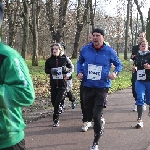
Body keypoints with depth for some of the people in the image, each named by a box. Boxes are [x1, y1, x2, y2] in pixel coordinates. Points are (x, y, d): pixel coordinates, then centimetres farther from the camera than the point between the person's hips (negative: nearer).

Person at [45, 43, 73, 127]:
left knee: (58, 102, -9)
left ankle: (56, 120, 0)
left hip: (62, 84, -3)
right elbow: (46, 70, 9)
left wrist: (66, 69, -14)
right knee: (54, 101, 11)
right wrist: (51, 71, -11)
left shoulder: (65, 59, -2)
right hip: (53, 84, 3)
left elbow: (70, 68, 7)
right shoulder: (49, 60, 3)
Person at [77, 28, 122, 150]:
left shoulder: (109, 51, -6)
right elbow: (80, 62, 18)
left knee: (96, 115, -11)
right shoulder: (85, 50, 0)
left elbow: (119, 64, 8)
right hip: (88, 86, 3)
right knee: (89, 111, 13)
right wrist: (79, 72, 1)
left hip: (102, 87, -3)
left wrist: (115, 73, -11)